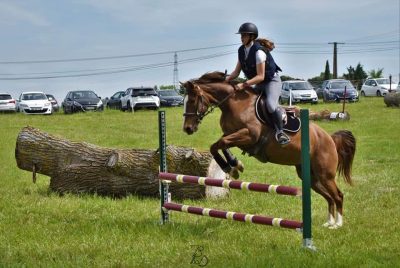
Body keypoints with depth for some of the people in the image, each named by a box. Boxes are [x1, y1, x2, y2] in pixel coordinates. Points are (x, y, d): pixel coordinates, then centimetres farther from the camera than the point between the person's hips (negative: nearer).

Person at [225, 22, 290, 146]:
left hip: (272, 81, -9)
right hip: (258, 84, 9)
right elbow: (236, 72, 4)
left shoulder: (258, 51, -24)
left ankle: (280, 132, -15)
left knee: (270, 104, -31)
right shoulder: (241, 50, 0)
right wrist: (227, 78, -15)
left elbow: (260, 76, -26)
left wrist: (244, 84, -33)